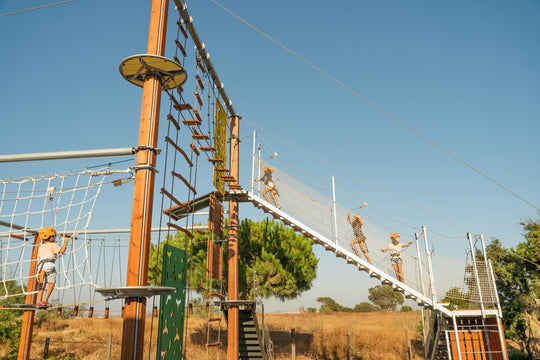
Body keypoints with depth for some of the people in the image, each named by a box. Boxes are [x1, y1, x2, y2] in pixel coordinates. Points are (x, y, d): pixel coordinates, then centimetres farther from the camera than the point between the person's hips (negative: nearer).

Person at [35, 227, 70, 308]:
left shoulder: (40, 247, 24)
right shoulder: (52, 245, 5)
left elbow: (38, 258, 23)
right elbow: (62, 250, -8)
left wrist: (39, 269, 27)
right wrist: (65, 242, 5)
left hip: (41, 266, 6)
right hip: (49, 265, -6)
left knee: (42, 285, 9)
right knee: (51, 284, 3)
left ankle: (39, 302, 2)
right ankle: (45, 301, -4)